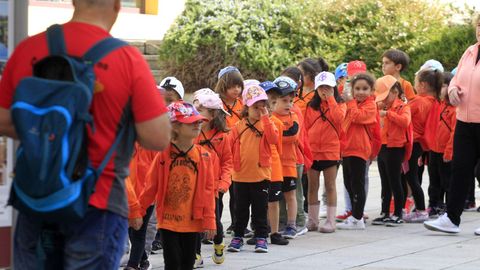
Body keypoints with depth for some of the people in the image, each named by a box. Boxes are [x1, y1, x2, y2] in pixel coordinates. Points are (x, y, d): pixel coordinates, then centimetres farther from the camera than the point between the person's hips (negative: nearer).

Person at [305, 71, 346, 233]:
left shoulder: (339, 105, 3)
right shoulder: (311, 107, 9)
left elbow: (338, 118, -19)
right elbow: (306, 128, 10)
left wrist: (331, 99, -14)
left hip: (331, 151, -3)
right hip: (312, 151, 3)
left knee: (330, 186, 2)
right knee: (312, 186, 8)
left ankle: (330, 221, 5)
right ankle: (312, 220, 15)